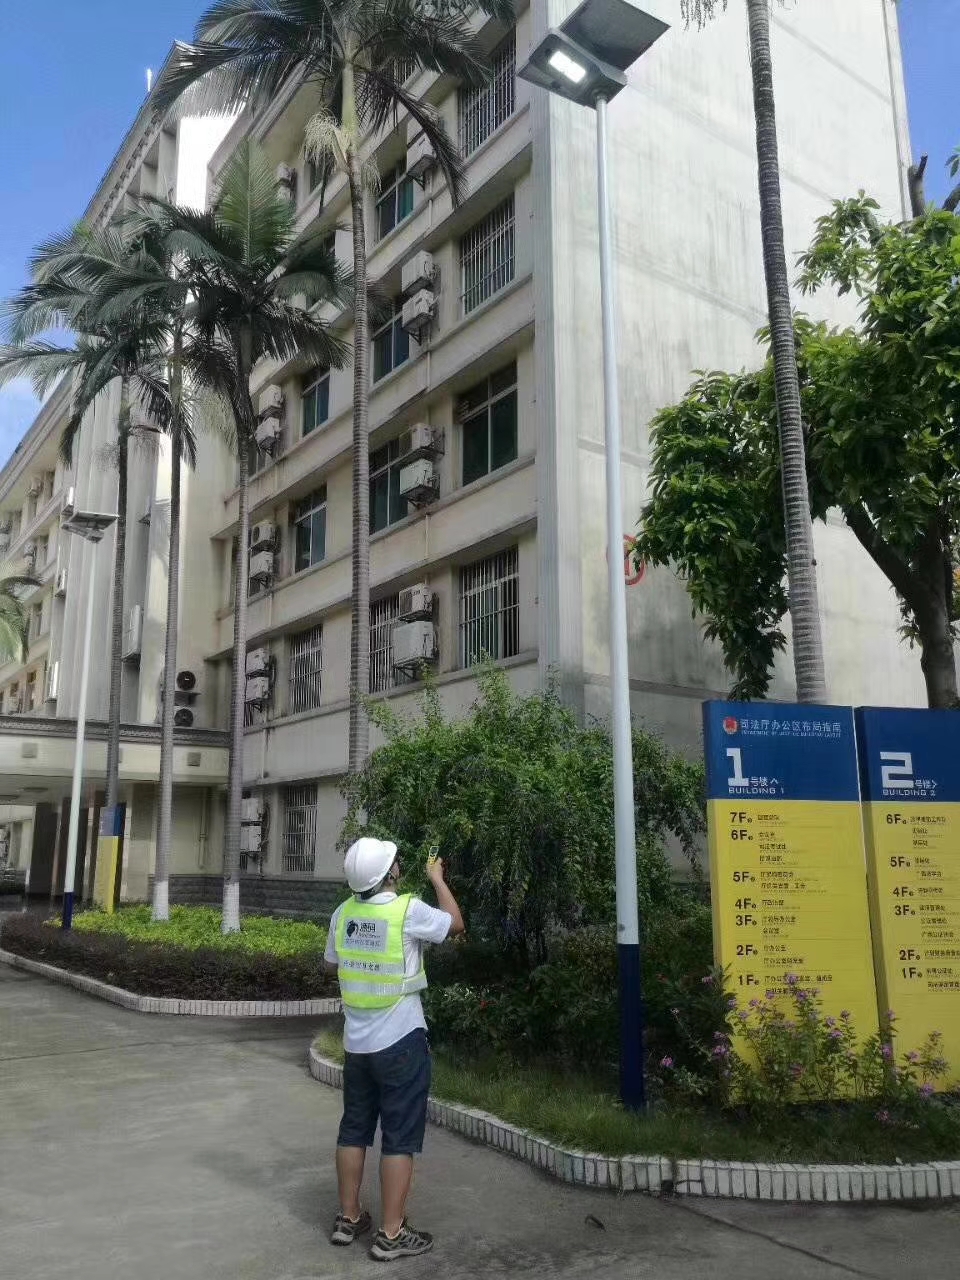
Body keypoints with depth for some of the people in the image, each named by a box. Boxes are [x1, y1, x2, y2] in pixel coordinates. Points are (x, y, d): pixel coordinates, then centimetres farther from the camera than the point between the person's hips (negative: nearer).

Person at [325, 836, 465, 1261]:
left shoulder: (343, 914, -2)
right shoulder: (408, 911, -18)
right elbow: (456, 923, 0)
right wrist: (436, 876, 10)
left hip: (356, 1042, 6)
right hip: (400, 1042, -6)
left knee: (354, 1130, 17)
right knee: (399, 1138, 4)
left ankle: (348, 1218, 29)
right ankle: (391, 1234, 10)